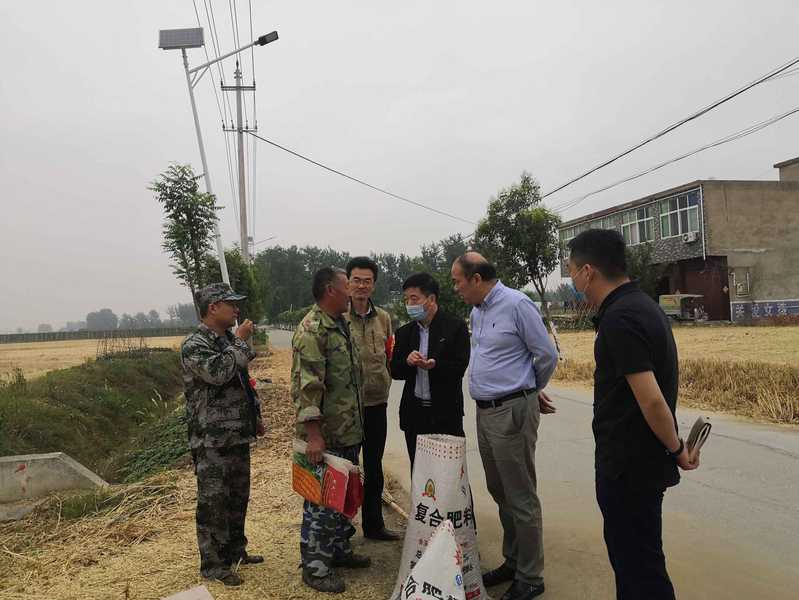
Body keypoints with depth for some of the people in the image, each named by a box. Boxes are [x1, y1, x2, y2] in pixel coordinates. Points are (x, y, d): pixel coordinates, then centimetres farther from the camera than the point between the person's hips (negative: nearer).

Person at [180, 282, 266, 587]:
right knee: (213, 502, 0)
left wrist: (256, 415, 19)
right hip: (212, 440, -9)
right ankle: (213, 563, 12)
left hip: (238, 435, 9)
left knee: (238, 496, 18)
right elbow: (218, 373, -32)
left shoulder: (229, 341, 12)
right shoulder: (194, 345, -15)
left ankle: (235, 550, 32)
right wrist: (240, 342, -21)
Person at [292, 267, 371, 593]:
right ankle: (315, 566, 16)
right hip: (325, 436, -9)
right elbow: (307, 385, -23)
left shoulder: (342, 325, 12)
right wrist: (313, 434, -25)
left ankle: (339, 549, 36)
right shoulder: (311, 329, -18)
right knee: (321, 501, 2)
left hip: (349, 432, 9)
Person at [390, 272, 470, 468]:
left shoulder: (455, 326, -4)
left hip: (446, 414, -4)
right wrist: (408, 362, -13)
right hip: (414, 414, 4)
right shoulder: (405, 332, 10)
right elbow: (394, 371, 8)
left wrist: (435, 365, -27)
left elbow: (459, 368, -9)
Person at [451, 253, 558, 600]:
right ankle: (512, 562, 35)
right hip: (485, 412, 9)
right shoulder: (477, 312, 11)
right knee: (499, 493, 18)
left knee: (521, 499, 2)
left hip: (512, 412, -8)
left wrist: (531, 393, 8)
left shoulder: (517, 305, -14)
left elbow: (547, 356, -8)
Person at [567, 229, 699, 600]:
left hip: (628, 468, -10)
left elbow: (651, 399, -26)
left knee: (640, 568, 4)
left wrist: (676, 450, -12)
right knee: (632, 557, 23)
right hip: (638, 462, 10)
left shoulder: (620, 319, -23)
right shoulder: (641, 305, 9)